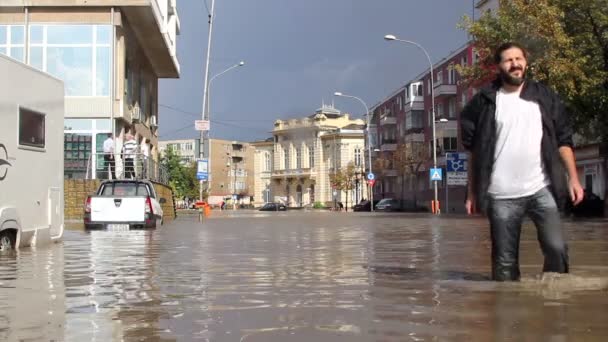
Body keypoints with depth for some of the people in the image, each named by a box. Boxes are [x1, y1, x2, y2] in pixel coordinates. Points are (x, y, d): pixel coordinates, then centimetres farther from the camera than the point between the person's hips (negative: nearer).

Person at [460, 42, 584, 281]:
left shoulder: (545, 97, 9)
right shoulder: (485, 102, 3)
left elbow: (563, 140, 9)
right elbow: (474, 150, 5)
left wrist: (573, 178, -1)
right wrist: (472, 192, 1)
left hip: (541, 189, 1)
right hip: (502, 195, -1)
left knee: (556, 248, -10)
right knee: (505, 261, 3)